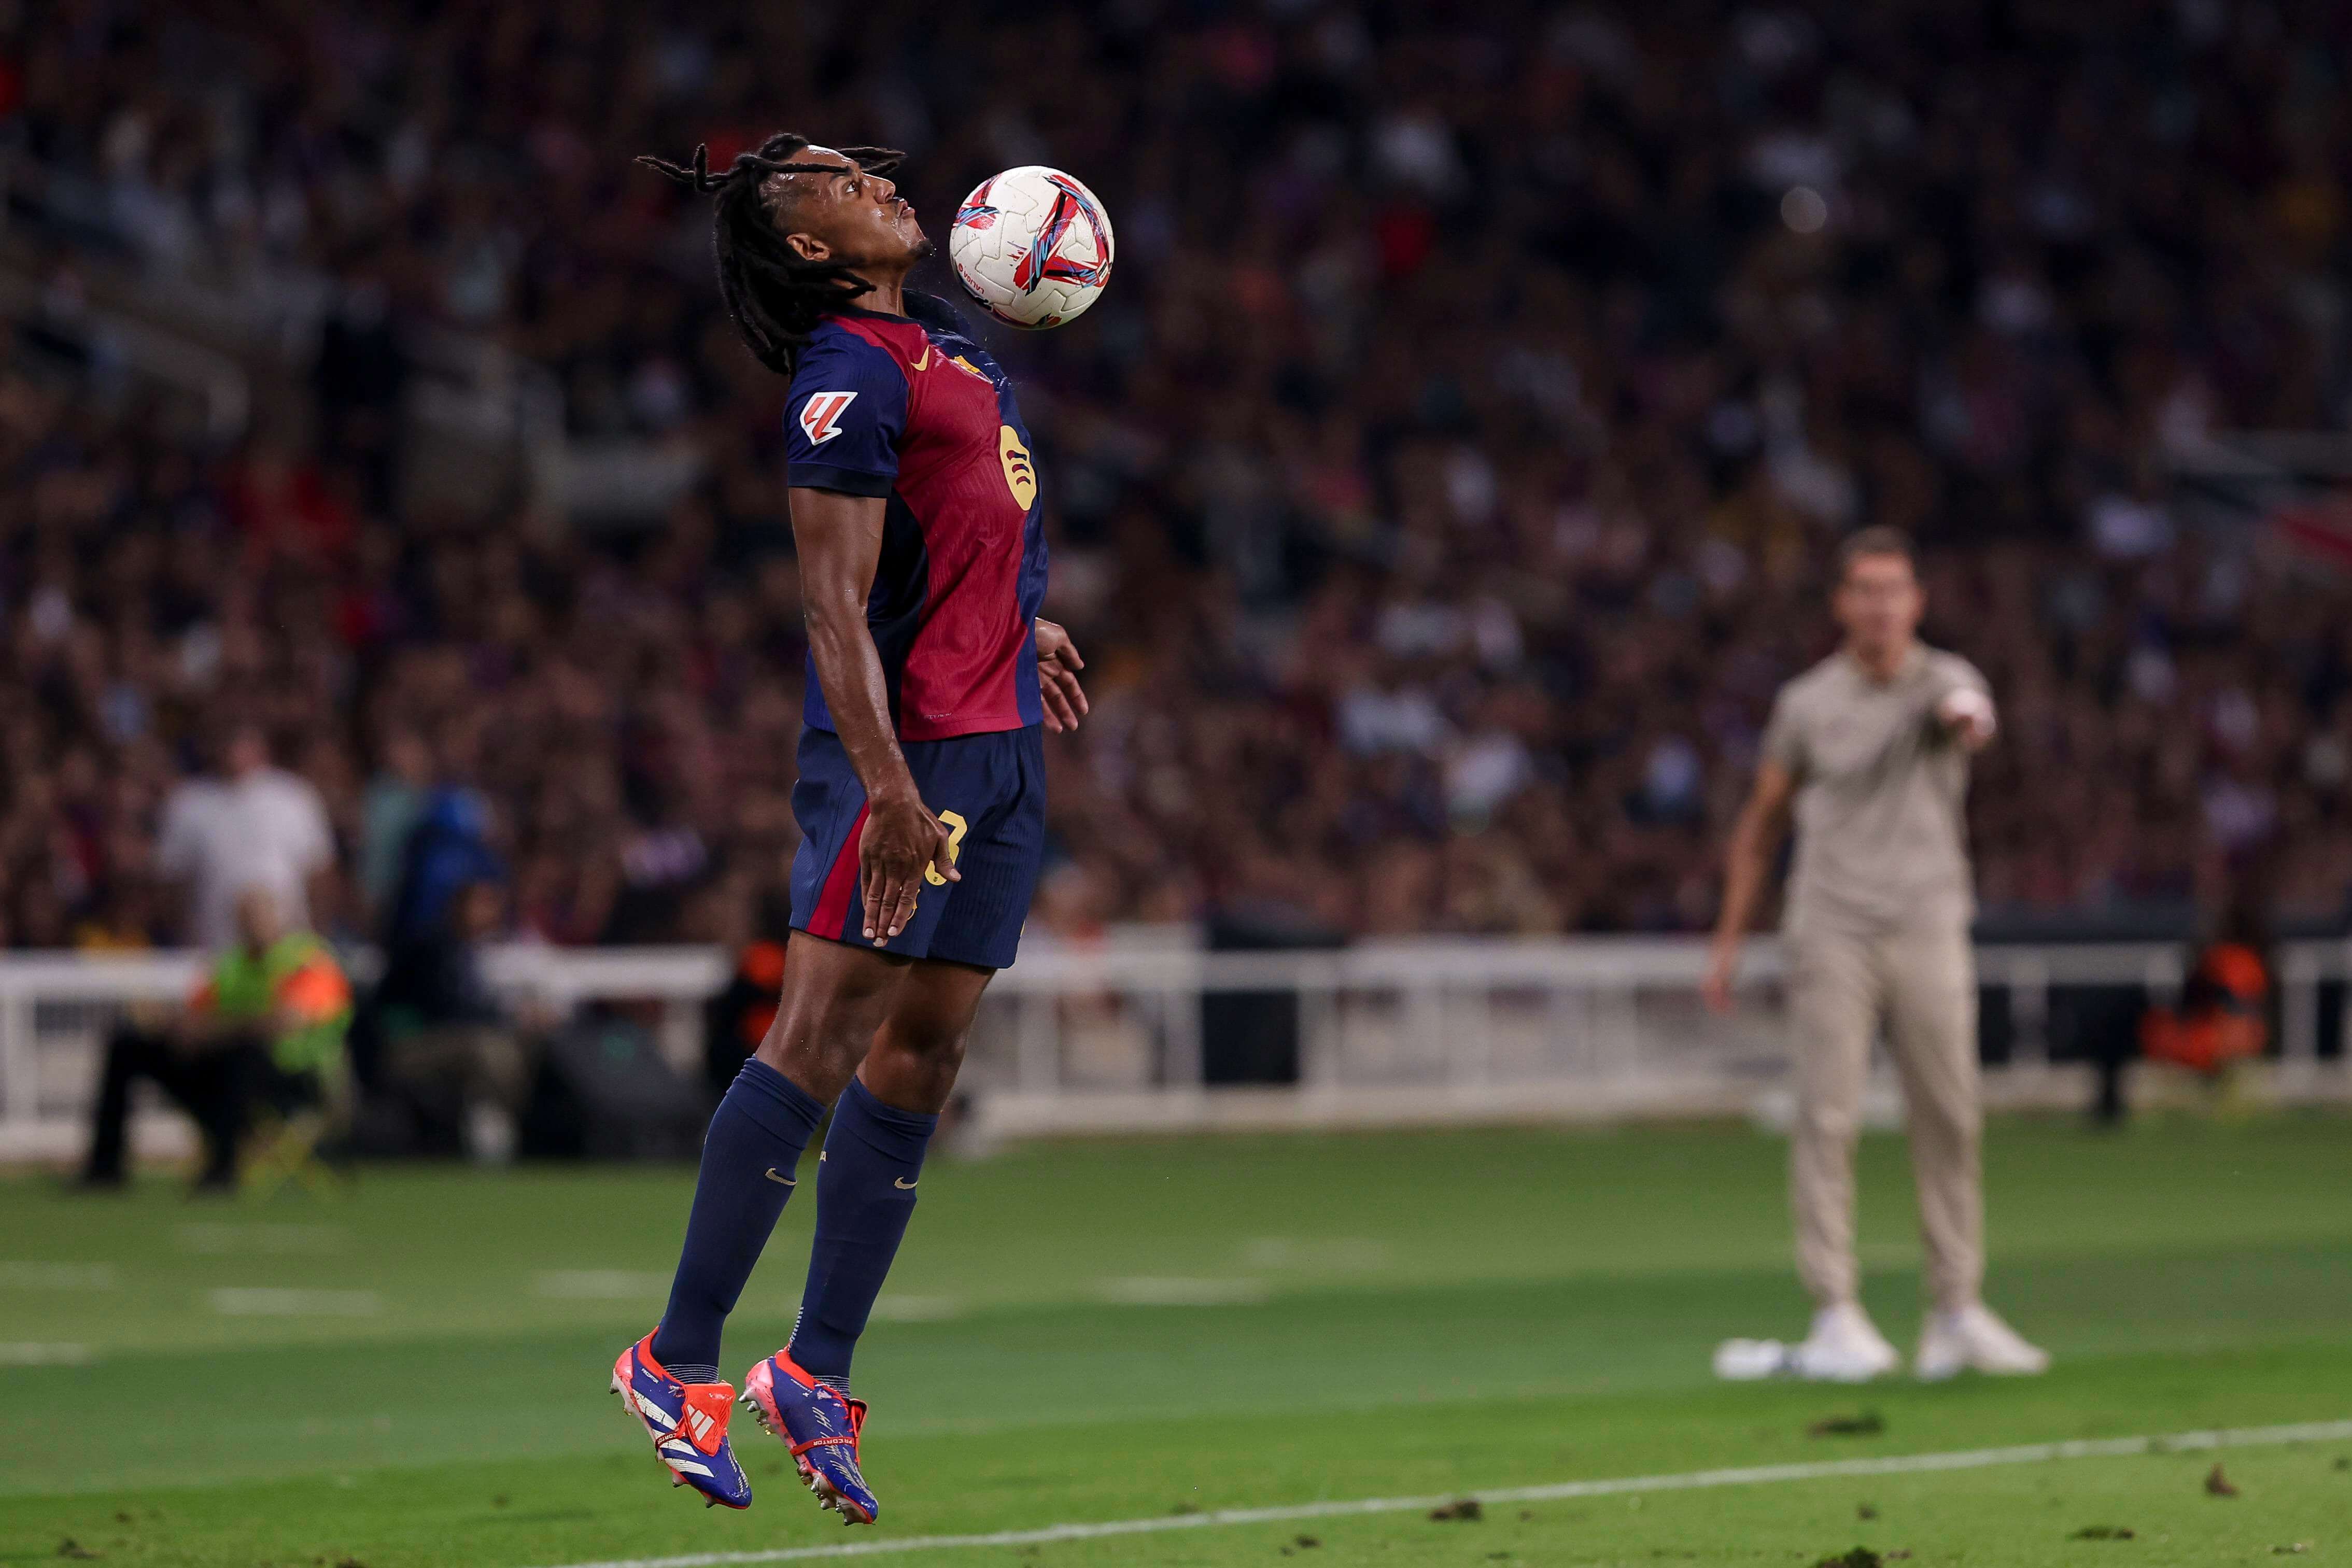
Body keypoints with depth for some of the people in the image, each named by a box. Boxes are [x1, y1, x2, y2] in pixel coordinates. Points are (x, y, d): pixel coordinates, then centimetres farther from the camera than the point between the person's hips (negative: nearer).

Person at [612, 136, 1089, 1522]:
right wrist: (889, 788, -26)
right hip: (906, 743, -9)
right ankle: (679, 1362, -5)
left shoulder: (945, 336, 15)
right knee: (823, 1038, -10)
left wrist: (1022, 624, 32)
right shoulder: (848, 378, -14)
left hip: (1004, 741, 9)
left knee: (924, 1055, 7)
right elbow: (836, 605, -20)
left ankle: (818, 1374, 11)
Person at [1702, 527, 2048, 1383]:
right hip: (1832, 931, -1)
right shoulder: (1808, 702, 5)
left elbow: (1968, 711, -25)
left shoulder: (1943, 680, 2)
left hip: (1929, 930, 1)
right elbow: (1761, 822, 14)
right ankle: (1836, 1318, -7)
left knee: (1950, 1120, 3)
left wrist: (1966, 720, -51)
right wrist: (1729, 939, 10)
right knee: (1828, 1118, -7)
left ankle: (1957, 1313, 11)